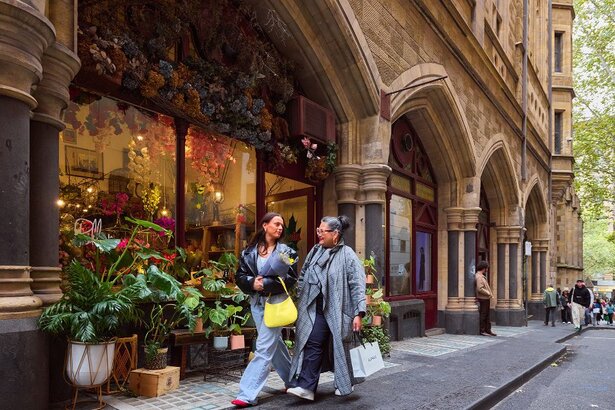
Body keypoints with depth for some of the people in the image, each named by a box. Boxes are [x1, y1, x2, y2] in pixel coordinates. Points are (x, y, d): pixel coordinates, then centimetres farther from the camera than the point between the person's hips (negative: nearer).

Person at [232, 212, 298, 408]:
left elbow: (290, 278, -8)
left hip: (276, 301, -4)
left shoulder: (286, 252, -1)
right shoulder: (249, 251, 6)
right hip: (256, 302, 4)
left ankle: (247, 394, -6)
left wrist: (265, 284, -16)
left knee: (264, 348, -8)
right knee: (275, 344, 16)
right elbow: (240, 276, 5)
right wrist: (252, 282, -15)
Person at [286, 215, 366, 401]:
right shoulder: (315, 251, 7)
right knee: (313, 344, -2)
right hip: (316, 308, 4)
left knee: (339, 346, 9)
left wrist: (359, 313, -18)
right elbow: (303, 277, 16)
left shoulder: (347, 254, -10)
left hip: (337, 310, -4)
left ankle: (345, 383, 29)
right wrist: (302, 302, 14)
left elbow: (357, 285, -13)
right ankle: (306, 387, 1)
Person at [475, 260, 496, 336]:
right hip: (483, 299, -10)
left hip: (486, 298, 10)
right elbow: (480, 289, -25)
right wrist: (489, 293, -16)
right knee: (483, 315, -3)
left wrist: (489, 294, 9)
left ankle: (488, 330, 17)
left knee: (487, 315, 12)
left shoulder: (481, 276, 16)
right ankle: (482, 331, 3)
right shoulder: (479, 276, -17)